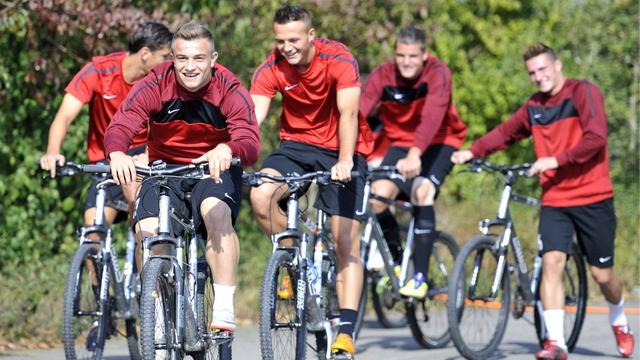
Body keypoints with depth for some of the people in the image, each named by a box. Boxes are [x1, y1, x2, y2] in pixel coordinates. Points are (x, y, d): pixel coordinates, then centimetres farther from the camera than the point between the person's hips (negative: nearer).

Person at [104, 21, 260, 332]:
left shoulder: (231, 92, -17)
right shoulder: (154, 87, -15)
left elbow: (251, 145, -30)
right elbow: (119, 127, -25)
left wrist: (227, 149, -54)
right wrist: (117, 154, -49)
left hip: (215, 170, -2)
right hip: (165, 169, 2)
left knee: (217, 212, -34)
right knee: (146, 230, -25)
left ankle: (224, 310, -30)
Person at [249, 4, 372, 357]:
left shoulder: (338, 60, -23)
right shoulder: (271, 69, -14)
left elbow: (348, 113, -34)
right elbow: (253, 117, -23)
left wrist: (344, 161, -49)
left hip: (341, 150, -3)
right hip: (296, 143, 3)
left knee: (346, 242, -10)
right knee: (261, 196, -26)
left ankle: (346, 331, -10)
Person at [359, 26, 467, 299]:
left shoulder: (438, 74, -24)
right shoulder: (383, 76, -15)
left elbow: (432, 117, -39)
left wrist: (414, 154, -55)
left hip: (438, 143, -3)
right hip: (400, 143, 3)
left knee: (422, 192, -29)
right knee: (377, 195, -18)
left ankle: (420, 276, -22)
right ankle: (395, 262, 8)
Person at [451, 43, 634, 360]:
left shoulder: (583, 93, -9)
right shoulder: (534, 106, 8)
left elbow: (595, 138, -20)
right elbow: (506, 133, 15)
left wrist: (555, 160, -26)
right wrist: (472, 152, 0)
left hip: (593, 198, -4)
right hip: (555, 200, 4)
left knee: (602, 273, 6)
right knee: (552, 261, -16)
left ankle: (619, 322, 37)